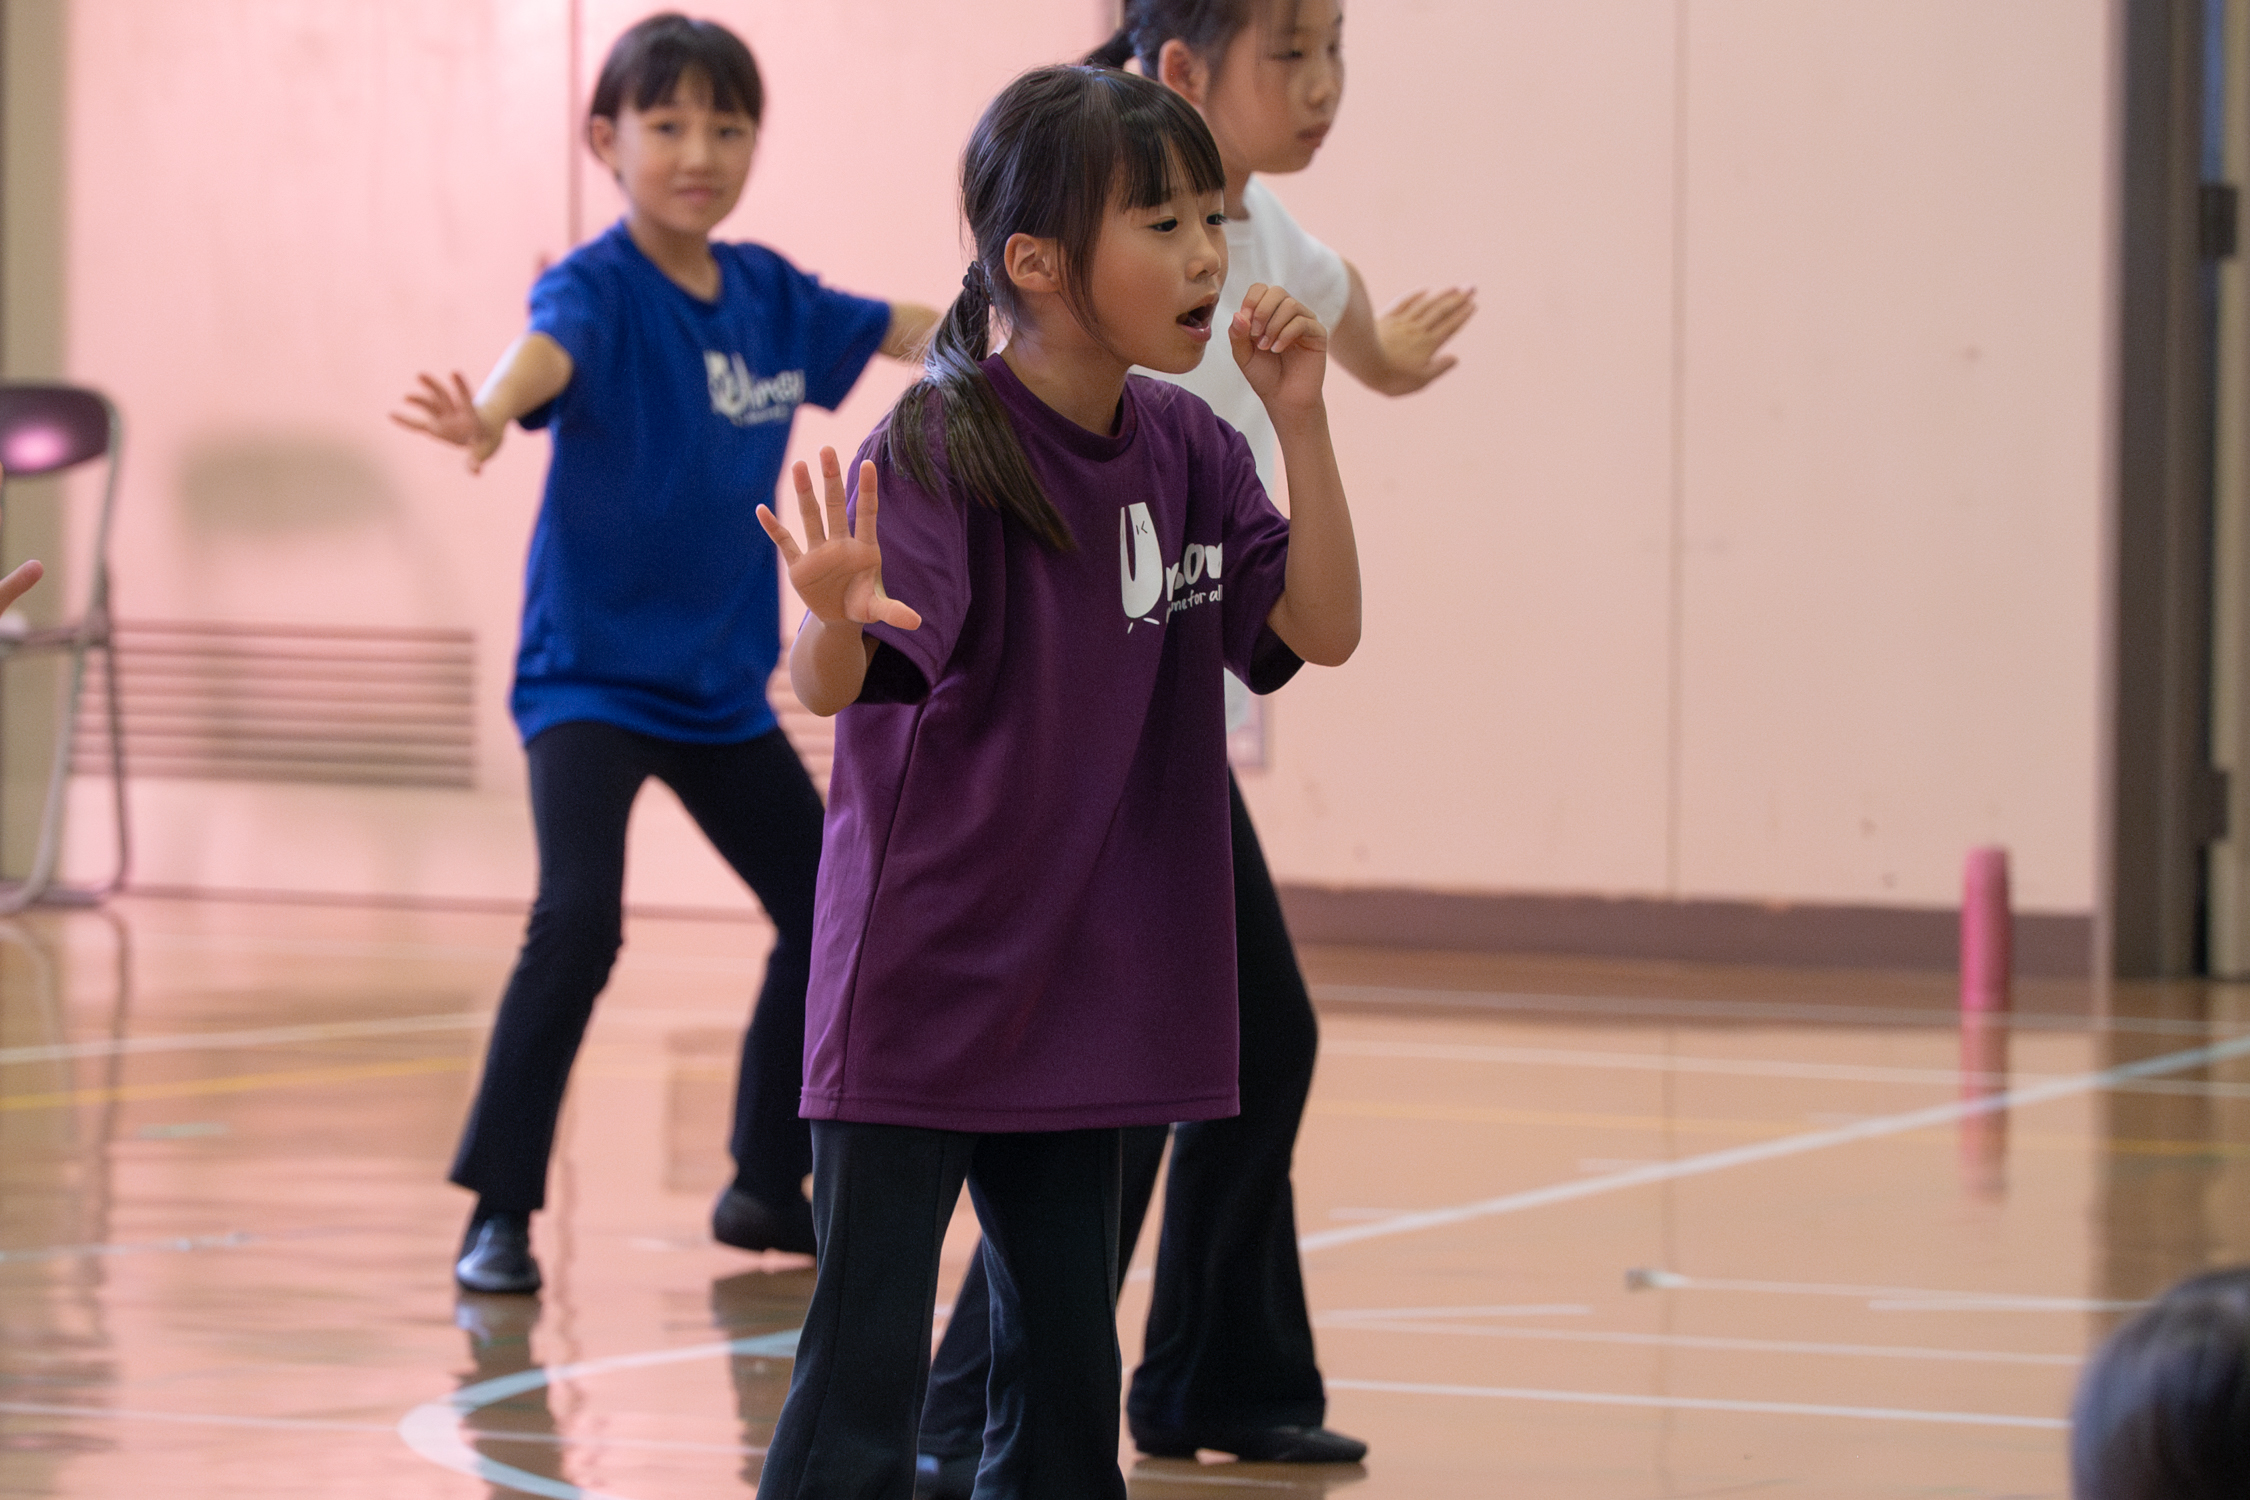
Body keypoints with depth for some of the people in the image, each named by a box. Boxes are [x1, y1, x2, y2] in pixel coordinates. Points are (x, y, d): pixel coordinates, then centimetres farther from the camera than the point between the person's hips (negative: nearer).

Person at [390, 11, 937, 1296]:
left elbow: (912, 329, 19)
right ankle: (500, 1211, -15)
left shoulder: (769, 297, 3)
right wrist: (488, 414, -60)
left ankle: (769, 1186, 30)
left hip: (722, 684, 7)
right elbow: (548, 349, -39)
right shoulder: (599, 287, -16)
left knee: (830, 915, 12)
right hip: (592, 673, -7)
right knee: (580, 917, -24)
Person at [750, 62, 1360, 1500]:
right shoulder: (938, 447, -16)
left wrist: (1304, 425, -9)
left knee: (1069, 1359, 13)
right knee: (865, 1376, -7)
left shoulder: (1184, 448, 4)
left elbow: (1320, 628, 2)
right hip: (915, 988, -6)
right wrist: (842, 619, -52)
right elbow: (835, 681, -28)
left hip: (1083, 986, 6)